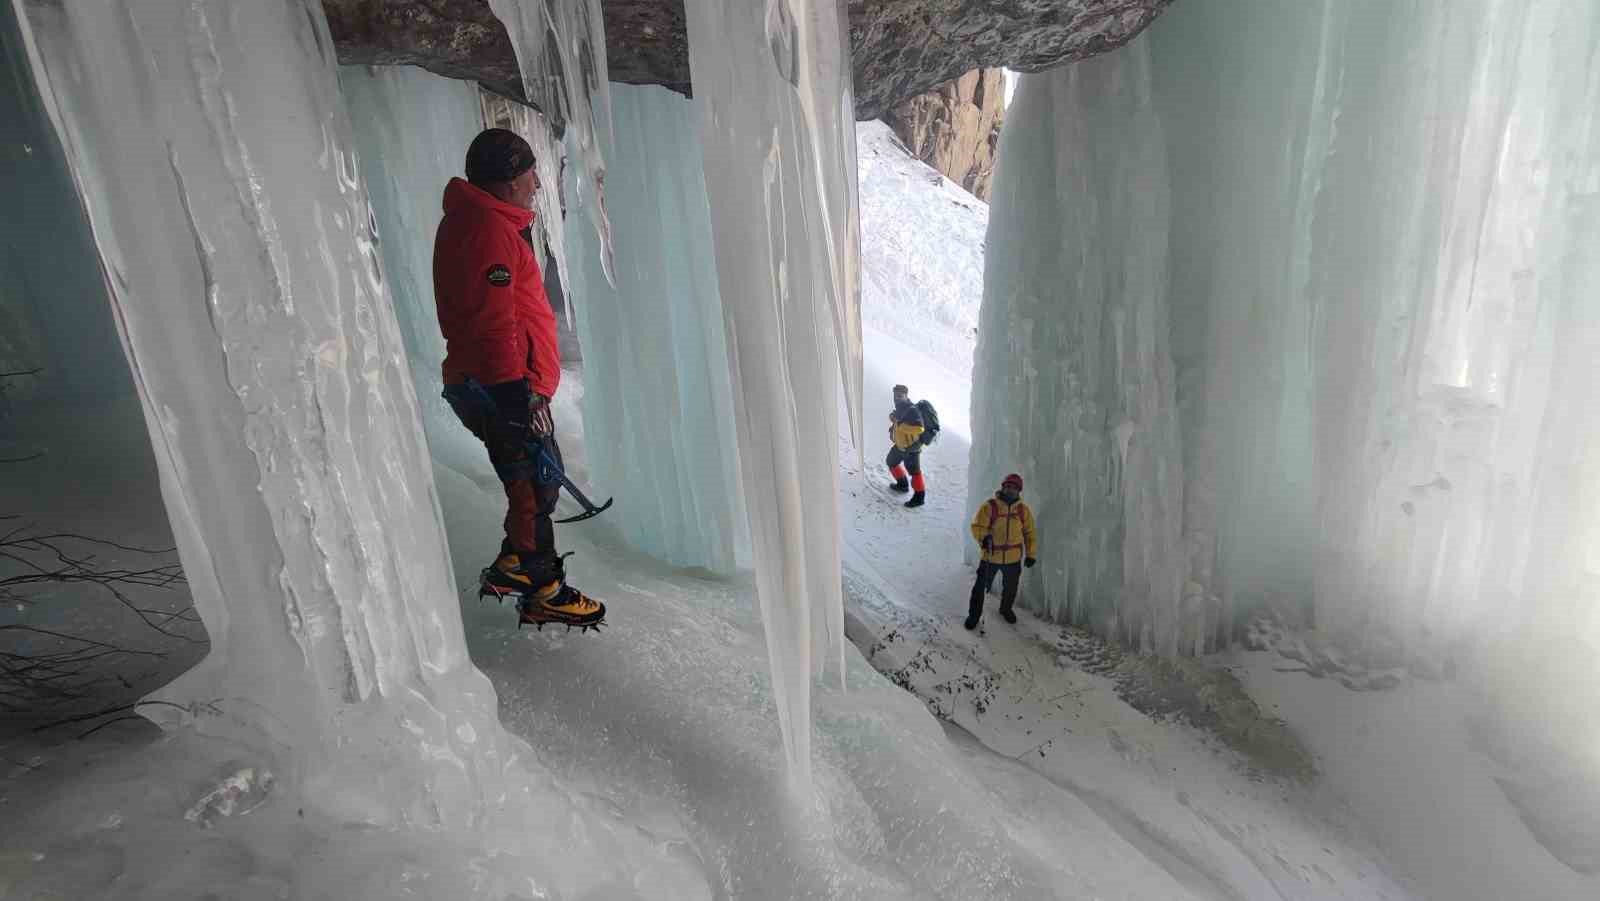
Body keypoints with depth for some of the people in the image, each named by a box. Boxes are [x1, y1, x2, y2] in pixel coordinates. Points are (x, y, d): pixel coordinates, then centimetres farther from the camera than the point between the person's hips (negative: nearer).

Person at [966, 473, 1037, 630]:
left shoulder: (1023, 510, -2)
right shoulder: (989, 506, -14)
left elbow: (1029, 533, 7)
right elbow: (977, 526, -17)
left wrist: (1030, 555, 6)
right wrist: (984, 537, -37)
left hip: (1013, 558, 3)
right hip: (990, 556, -3)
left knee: (1010, 588, 22)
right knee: (981, 587, 4)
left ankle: (1006, 609, 49)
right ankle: (974, 615, 24)